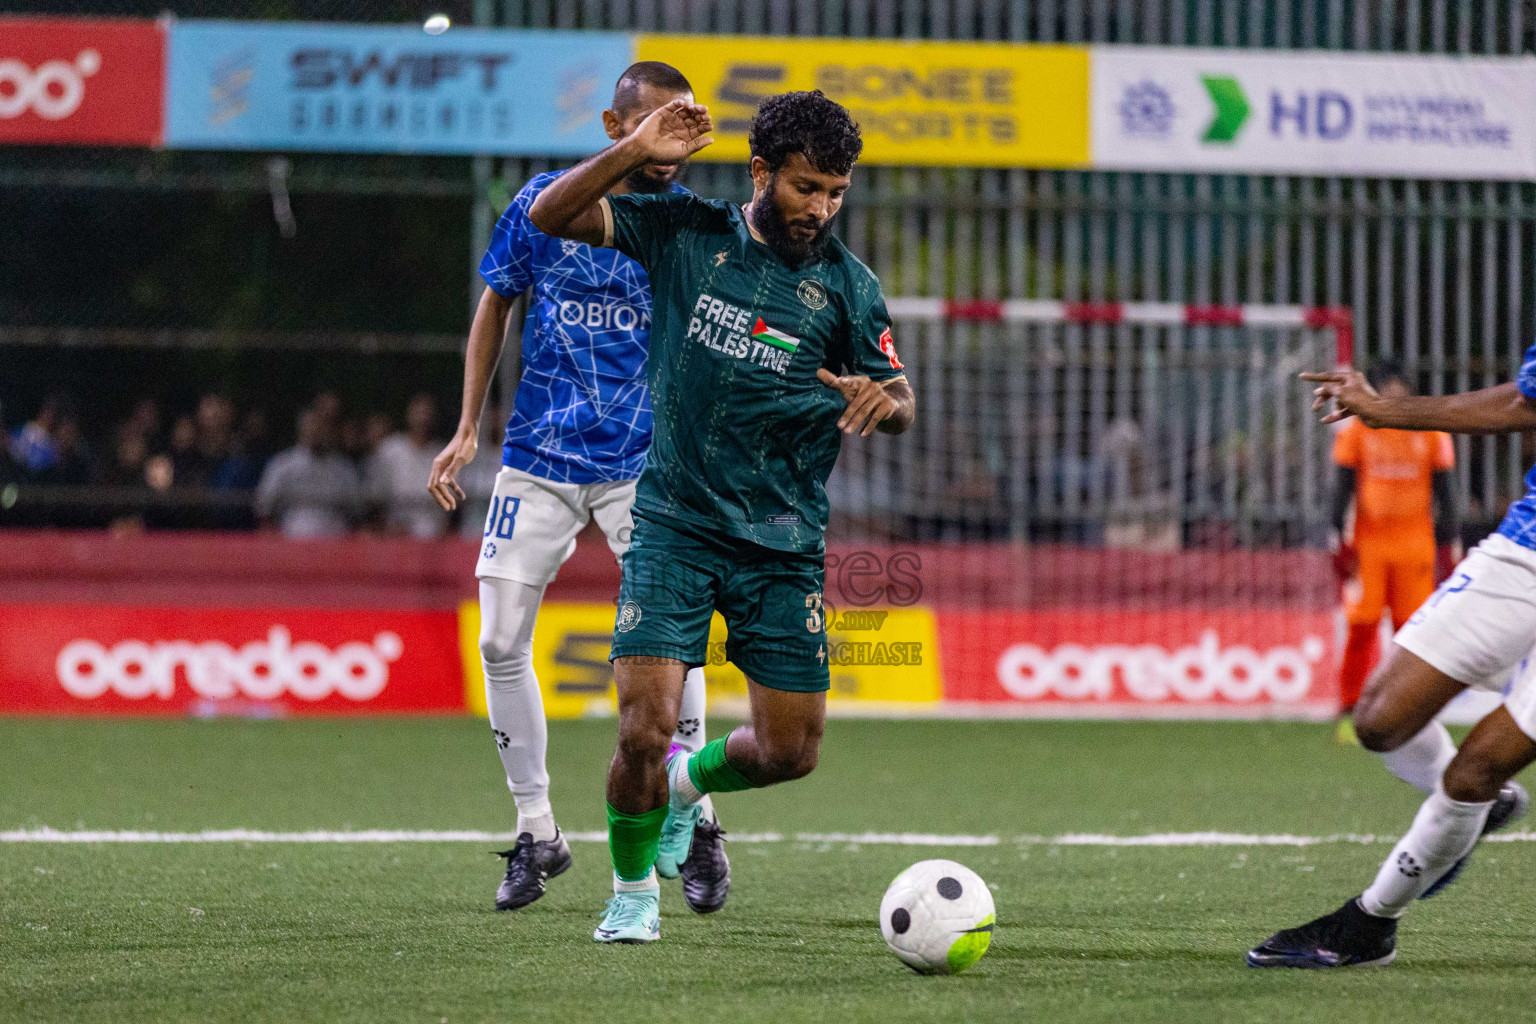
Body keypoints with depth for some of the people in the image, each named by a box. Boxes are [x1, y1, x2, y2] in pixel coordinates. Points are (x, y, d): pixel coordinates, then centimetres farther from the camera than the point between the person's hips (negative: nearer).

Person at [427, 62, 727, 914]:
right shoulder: (545, 203, -1)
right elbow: (495, 306, 11)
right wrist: (467, 428, 6)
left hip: (643, 461, -2)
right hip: (540, 460, 2)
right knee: (500, 644, -1)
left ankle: (695, 823, -3)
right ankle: (536, 833, 13)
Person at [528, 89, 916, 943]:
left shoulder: (847, 285, -1)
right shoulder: (688, 233, -2)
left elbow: (901, 406, 4)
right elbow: (551, 216, -4)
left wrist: (879, 400, -20)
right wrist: (635, 152, -18)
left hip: (784, 544, 2)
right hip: (676, 526, -2)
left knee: (789, 752, 2)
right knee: (646, 728, -14)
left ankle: (689, 781, 36)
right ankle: (634, 889, 12)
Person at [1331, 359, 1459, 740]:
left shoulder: (1430, 433, 6)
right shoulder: (1357, 431, 4)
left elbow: (1443, 490, 9)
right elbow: (1344, 487, 6)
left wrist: (1448, 543, 5)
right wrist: (1338, 536, -2)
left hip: (1415, 543, 1)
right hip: (1368, 542, -1)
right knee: (1361, 629, -6)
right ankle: (1348, 714, 0)